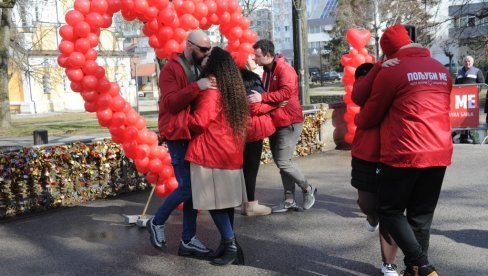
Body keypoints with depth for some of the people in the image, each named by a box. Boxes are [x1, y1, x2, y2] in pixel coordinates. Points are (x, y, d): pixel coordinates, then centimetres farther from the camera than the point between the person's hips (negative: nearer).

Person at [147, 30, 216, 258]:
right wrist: (196, 87, -29)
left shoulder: (200, 68, 16)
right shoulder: (171, 68, -9)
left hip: (196, 134, 8)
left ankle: (188, 241, 15)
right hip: (178, 135, -8)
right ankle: (157, 222, 15)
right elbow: (170, 102, -20)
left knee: (194, 187, 7)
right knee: (187, 187, -9)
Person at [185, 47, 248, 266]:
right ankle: (229, 243, 17)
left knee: (214, 201, -3)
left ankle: (231, 246, 0)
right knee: (225, 200, 12)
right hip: (229, 152, 9)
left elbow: (199, 121, -17)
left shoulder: (211, 86, -13)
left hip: (212, 153, -8)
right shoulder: (233, 87, 13)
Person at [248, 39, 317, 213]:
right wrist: (256, 96, 4)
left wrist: (262, 97, -34)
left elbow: (286, 92, -30)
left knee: (283, 162, -11)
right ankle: (290, 200, 17)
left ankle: (308, 189, 11)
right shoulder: (267, 71, 14)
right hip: (275, 122, 9)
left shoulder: (284, 69, -15)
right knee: (280, 161, 9)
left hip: (289, 122, -9)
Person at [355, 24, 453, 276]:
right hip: (440, 154, 6)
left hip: (403, 154, -6)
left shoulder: (391, 72, -6)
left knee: (390, 211, 6)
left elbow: (370, 116, 2)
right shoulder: (441, 70, 14)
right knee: (421, 216, 12)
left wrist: (357, 121, 23)